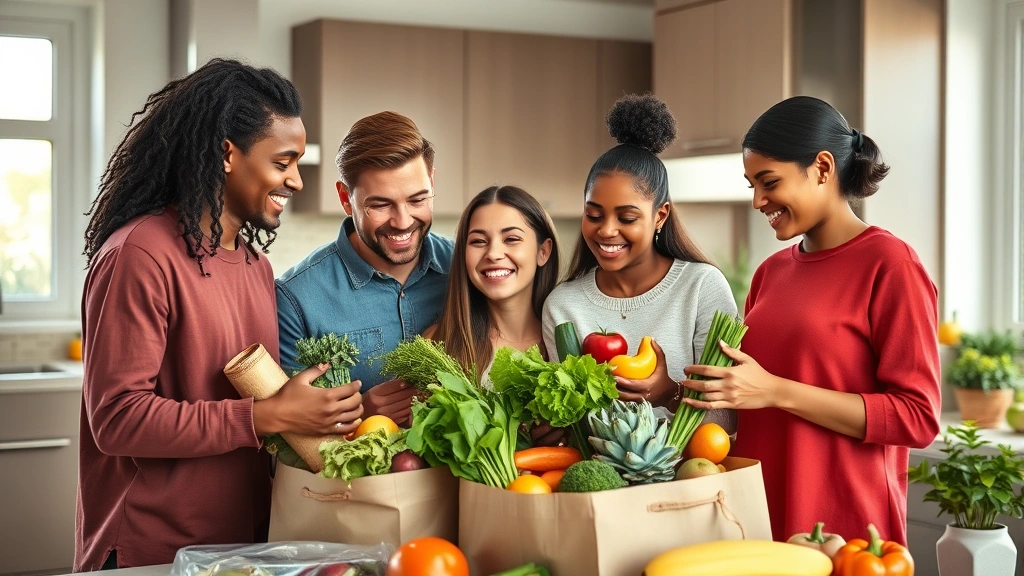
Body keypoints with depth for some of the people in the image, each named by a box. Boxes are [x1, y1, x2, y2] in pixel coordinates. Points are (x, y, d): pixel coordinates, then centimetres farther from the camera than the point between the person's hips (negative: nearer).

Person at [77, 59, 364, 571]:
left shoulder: (257, 264, 10)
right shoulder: (141, 256, -15)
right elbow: (117, 418, -20)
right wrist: (269, 417, -22)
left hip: (245, 542, 8)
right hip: (151, 554, -8)